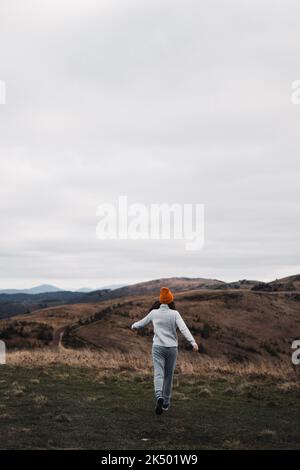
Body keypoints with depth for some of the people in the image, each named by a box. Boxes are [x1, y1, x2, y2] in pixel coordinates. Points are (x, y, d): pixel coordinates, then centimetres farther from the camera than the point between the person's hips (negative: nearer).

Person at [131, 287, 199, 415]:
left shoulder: (154, 313, 0)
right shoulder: (174, 314, -6)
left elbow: (143, 322, 17)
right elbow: (183, 328, -19)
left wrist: (134, 325, 39)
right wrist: (193, 342, -27)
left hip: (158, 347, 0)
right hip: (172, 347, 0)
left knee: (158, 374, -9)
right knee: (168, 375, 15)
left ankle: (159, 397, -36)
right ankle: (166, 403, 22)